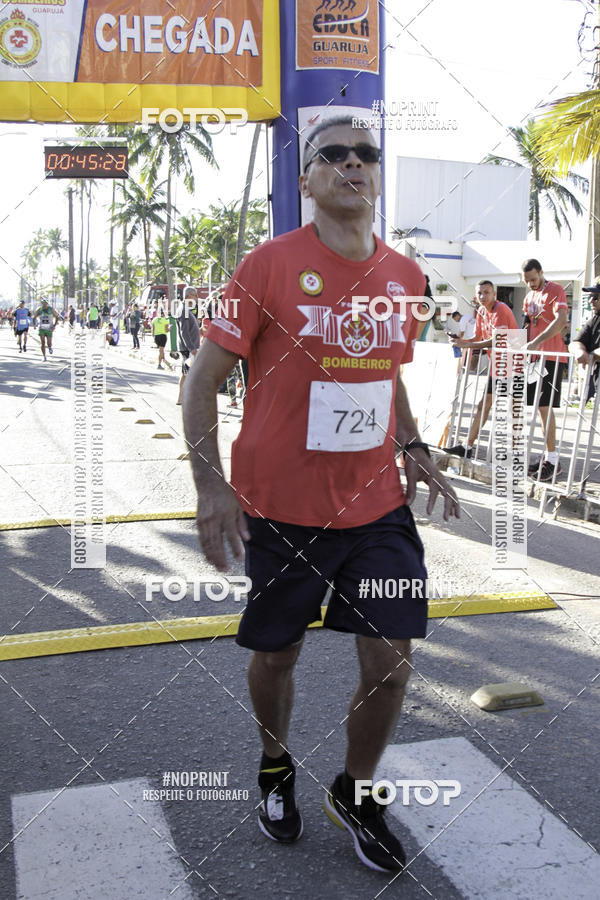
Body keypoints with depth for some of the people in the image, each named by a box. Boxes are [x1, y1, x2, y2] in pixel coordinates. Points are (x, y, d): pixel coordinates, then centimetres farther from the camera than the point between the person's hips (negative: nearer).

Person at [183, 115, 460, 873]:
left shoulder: (404, 274, 4)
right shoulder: (269, 264, -11)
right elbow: (203, 378, -9)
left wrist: (414, 450, 5)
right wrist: (211, 484, -18)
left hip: (378, 505, 4)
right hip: (281, 509, -3)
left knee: (390, 661, 2)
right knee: (277, 653, 13)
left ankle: (354, 794, 30)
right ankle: (276, 771, 45)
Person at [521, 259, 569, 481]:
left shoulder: (555, 290, -6)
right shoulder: (529, 298, 19)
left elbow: (561, 321, -20)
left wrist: (537, 342, -28)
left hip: (552, 357, -8)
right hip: (535, 357, 8)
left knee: (545, 406, -12)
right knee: (541, 407, 8)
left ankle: (552, 459, -8)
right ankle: (548, 455, 14)